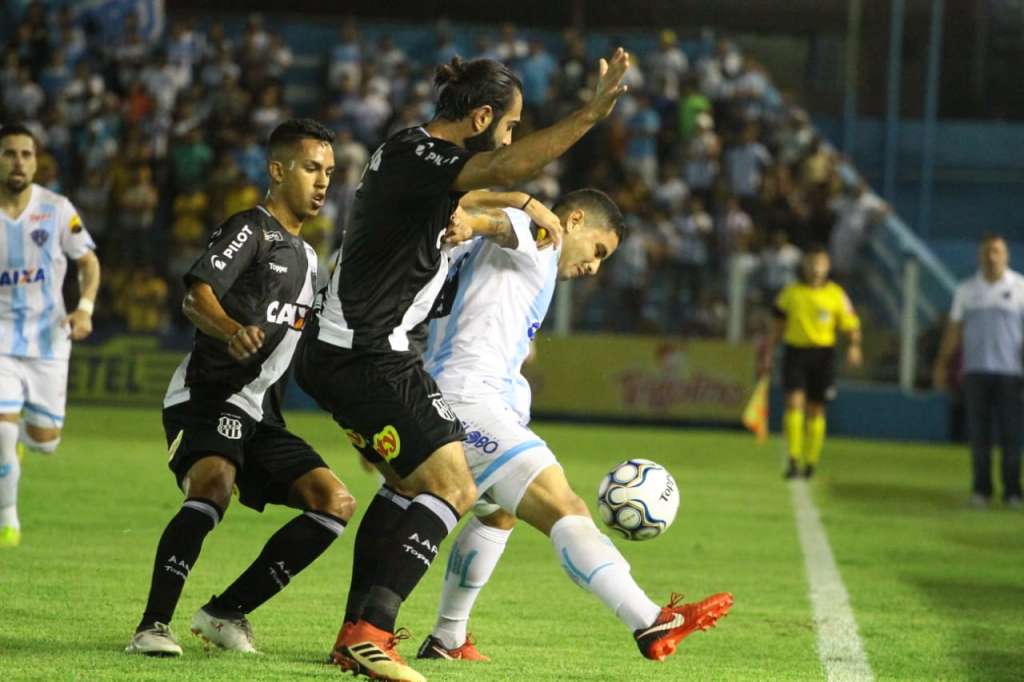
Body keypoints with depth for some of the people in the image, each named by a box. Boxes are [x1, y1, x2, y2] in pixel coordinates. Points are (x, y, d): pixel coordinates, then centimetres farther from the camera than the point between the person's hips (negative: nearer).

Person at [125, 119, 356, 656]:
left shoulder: (306, 256, 22)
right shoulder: (250, 229, -5)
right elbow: (196, 297, -21)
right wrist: (231, 329, -42)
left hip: (259, 414, 9)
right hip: (207, 399, -9)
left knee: (336, 504, -3)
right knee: (214, 486, -34)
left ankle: (225, 612, 0)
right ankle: (152, 625, -34)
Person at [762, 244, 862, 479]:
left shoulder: (836, 295, 2)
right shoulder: (790, 293, 6)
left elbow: (851, 325, 2)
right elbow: (779, 326, 15)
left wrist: (854, 346, -17)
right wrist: (768, 354, 13)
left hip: (822, 354, 0)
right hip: (795, 352, 0)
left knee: (816, 409, 5)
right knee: (794, 402, -15)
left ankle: (811, 461, 19)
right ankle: (793, 459, -18)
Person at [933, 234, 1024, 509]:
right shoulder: (966, 290, 11)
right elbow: (953, 329, 13)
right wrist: (942, 363, 7)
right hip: (975, 370, 2)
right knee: (979, 433, 0)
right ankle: (981, 489, 5)